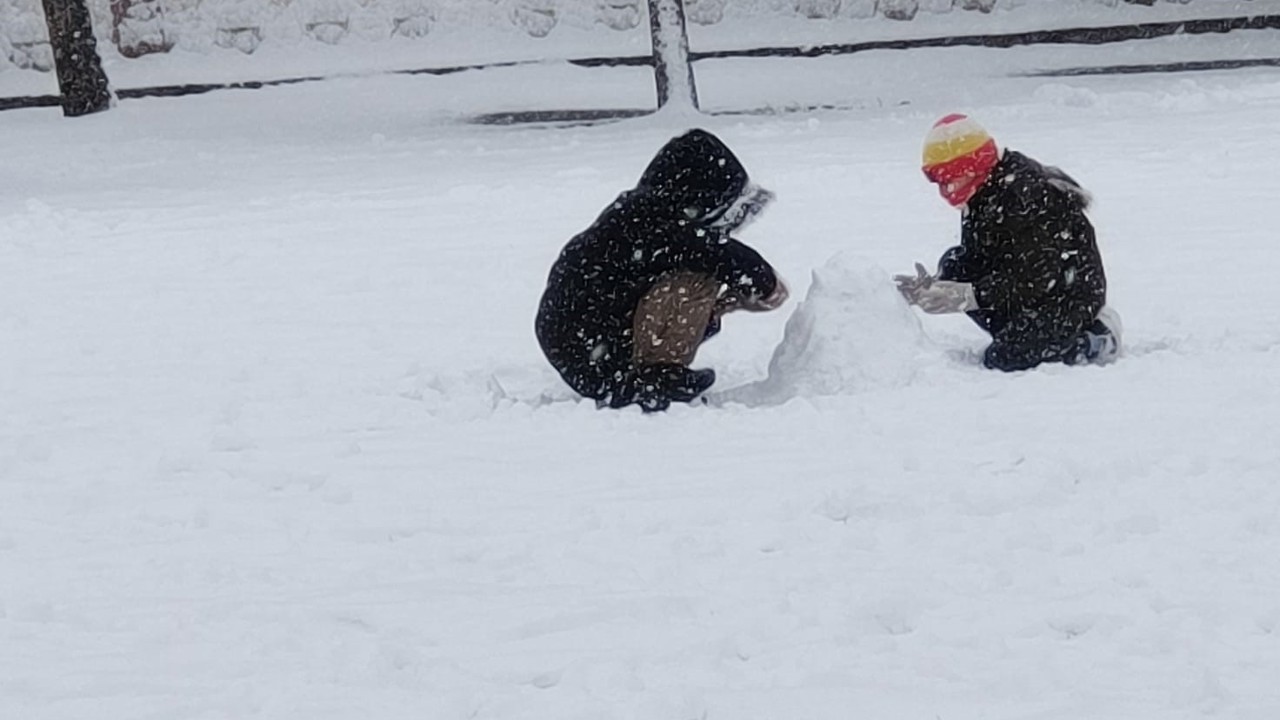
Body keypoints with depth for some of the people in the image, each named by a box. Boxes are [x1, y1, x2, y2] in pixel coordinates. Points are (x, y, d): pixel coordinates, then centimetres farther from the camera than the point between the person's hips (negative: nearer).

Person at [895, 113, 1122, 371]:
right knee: (952, 265, -1)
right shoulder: (981, 199, 3)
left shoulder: (1028, 196, -27)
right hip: (1028, 297, 10)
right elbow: (973, 260, 5)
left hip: (1071, 295, -10)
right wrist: (935, 286, -14)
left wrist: (970, 296, -34)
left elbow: (1035, 276, -30)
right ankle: (1017, 335, 4)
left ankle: (1096, 340, -3)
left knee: (1003, 359, -20)